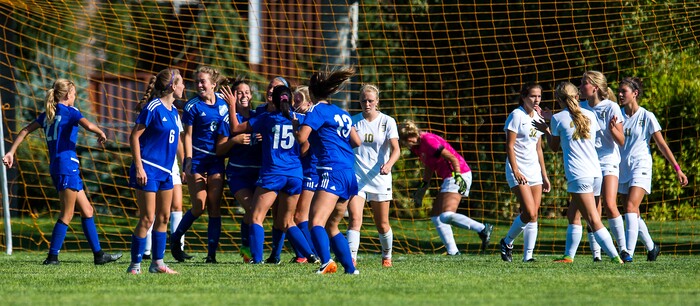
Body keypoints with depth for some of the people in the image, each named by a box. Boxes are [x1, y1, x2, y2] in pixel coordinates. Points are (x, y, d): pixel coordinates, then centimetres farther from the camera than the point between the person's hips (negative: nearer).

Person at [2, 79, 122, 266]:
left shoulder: (48, 114, 15)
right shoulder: (69, 111, -7)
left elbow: (25, 131, 13)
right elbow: (88, 126, -23)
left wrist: (11, 152, 12)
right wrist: (101, 134, -4)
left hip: (55, 166, 8)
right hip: (67, 166, -8)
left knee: (87, 210, 12)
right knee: (67, 215, -4)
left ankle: (98, 254, 14)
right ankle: (52, 256, -7)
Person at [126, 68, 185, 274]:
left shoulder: (173, 111, 12)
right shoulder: (153, 108, -13)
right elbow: (134, 137, -13)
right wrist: (139, 167, -18)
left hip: (165, 171, 8)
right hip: (148, 170, -8)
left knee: (163, 217, 10)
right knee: (147, 218, -8)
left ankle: (157, 263, 18)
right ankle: (135, 265, -2)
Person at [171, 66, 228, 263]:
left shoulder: (223, 104, 5)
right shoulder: (193, 106, -6)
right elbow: (187, 135, -6)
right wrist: (188, 160, -13)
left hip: (216, 161, 4)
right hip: (197, 159, -3)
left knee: (214, 207, -1)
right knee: (199, 206, -6)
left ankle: (212, 253, 0)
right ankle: (175, 239, 16)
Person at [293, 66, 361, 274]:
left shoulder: (317, 111, -3)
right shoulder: (340, 112, 19)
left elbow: (301, 138, -13)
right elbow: (356, 142, 23)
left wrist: (295, 127, 9)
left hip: (332, 172, -8)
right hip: (349, 175, 8)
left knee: (317, 222, -21)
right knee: (331, 226, 19)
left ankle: (327, 262, -42)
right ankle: (350, 268, 16)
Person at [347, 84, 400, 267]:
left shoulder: (387, 122, 0)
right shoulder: (353, 122, 5)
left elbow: (396, 149, -10)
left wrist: (388, 164, -29)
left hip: (379, 177, 0)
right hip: (356, 177, 0)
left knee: (382, 225, 8)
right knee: (354, 219, -18)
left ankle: (387, 256, 32)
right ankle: (351, 259, -24)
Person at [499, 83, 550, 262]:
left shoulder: (537, 118, 13)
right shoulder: (517, 115, -8)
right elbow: (509, 146, -12)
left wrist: (544, 175, 18)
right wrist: (515, 171, -20)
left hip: (534, 171, 7)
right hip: (518, 171, -7)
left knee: (534, 216, 0)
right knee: (529, 212, -16)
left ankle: (528, 255, 1)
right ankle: (507, 243, 4)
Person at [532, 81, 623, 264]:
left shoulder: (558, 118, -1)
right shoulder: (590, 115, 11)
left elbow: (554, 147, 9)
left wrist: (546, 131, 28)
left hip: (578, 176, -6)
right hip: (596, 173, 6)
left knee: (594, 221, -8)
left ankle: (615, 257, -18)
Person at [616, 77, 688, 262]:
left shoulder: (647, 117, -3)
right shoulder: (618, 116, 8)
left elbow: (662, 145, 1)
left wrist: (677, 169, -1)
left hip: (641, 167, -5)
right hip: (623, 170, 5)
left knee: (631, 208, -21)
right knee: (633, 214, 9)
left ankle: (629, 252, -28)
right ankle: (651, 247, 28)